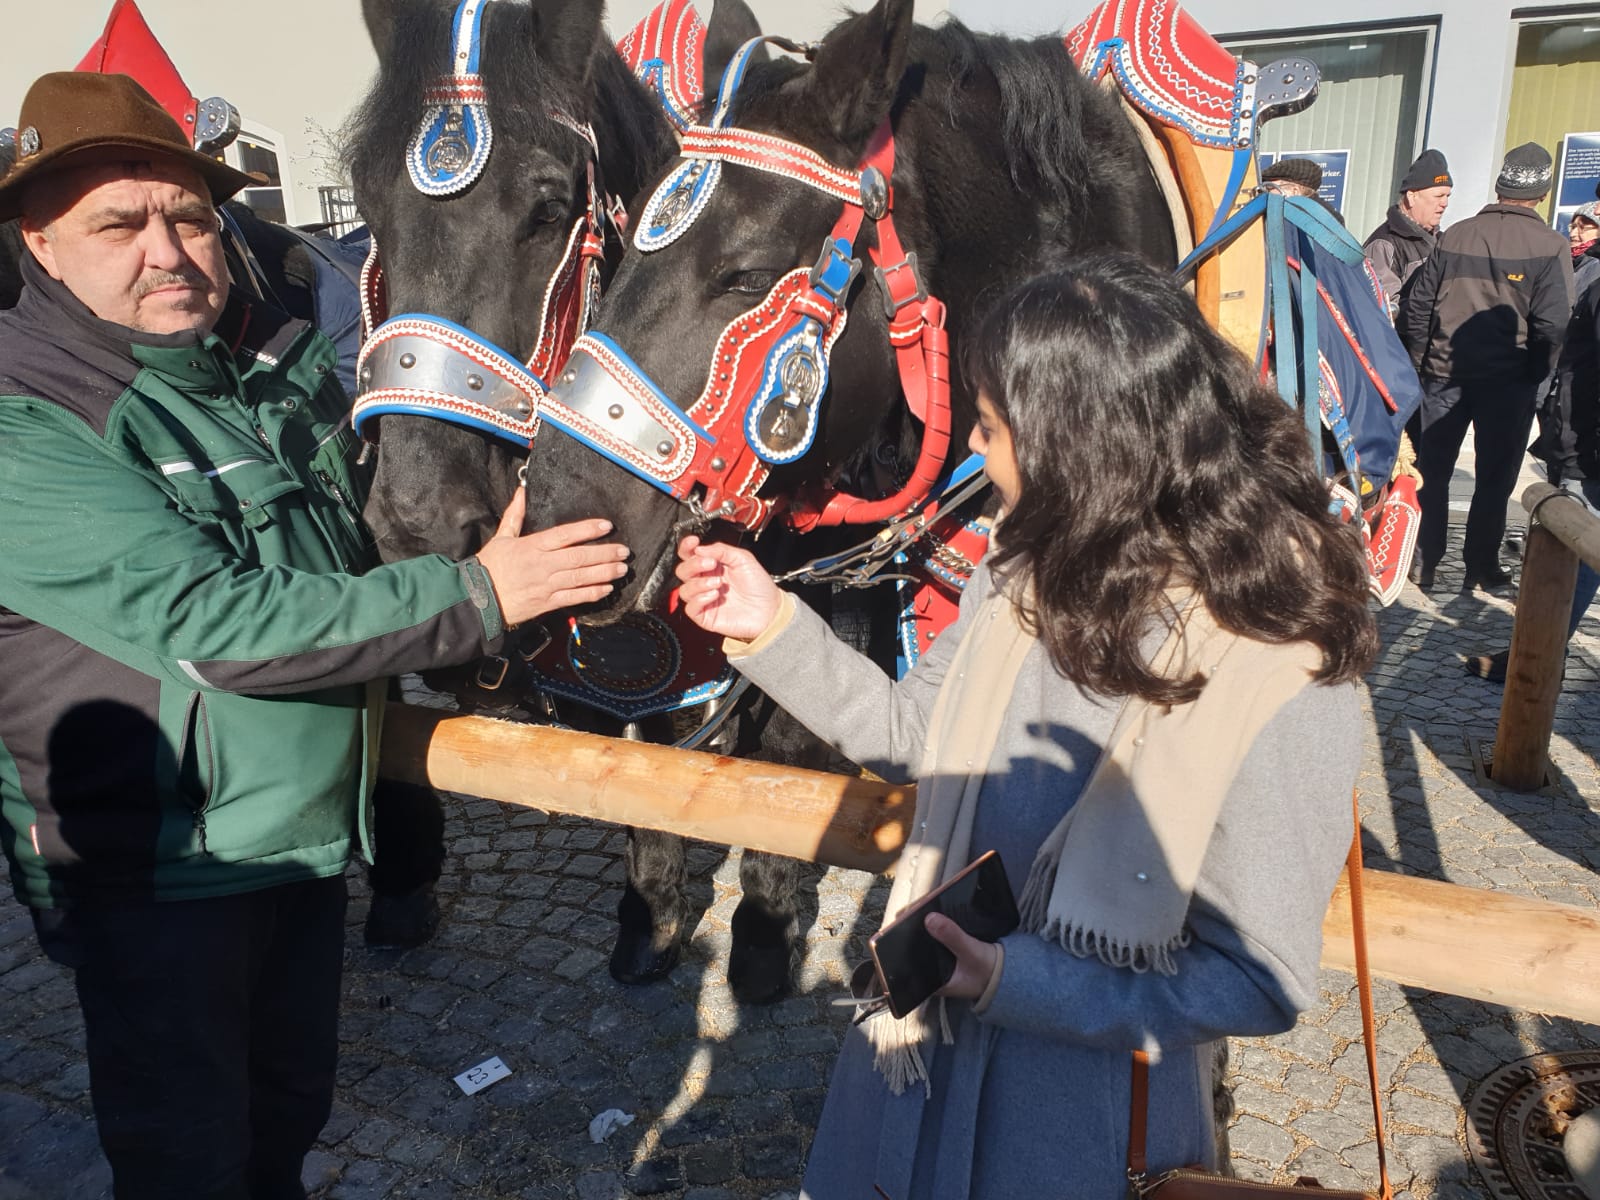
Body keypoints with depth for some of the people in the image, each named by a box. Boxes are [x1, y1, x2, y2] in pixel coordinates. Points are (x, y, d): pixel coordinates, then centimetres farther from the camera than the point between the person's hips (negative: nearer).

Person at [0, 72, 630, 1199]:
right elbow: (214, 620, -28)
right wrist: (476, 594, -27)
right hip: (161, 865, -6)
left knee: (292, 1106, 25)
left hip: (318, 832, 6)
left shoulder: (288, 366, 1)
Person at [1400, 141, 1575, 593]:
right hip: (1509, 381, -2)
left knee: (1432, 471, 11)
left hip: (1444, 374, 2)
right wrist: (1535, 376, 1)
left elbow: (1416, 306, 3)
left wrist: (1421, 364, 11)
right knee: (1494, 478, 8)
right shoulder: (1550, 247, -7)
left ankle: (1424, 561, 14)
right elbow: (1552, 324, -12)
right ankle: (1481, 566, 14)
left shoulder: (1454, 235, 2)